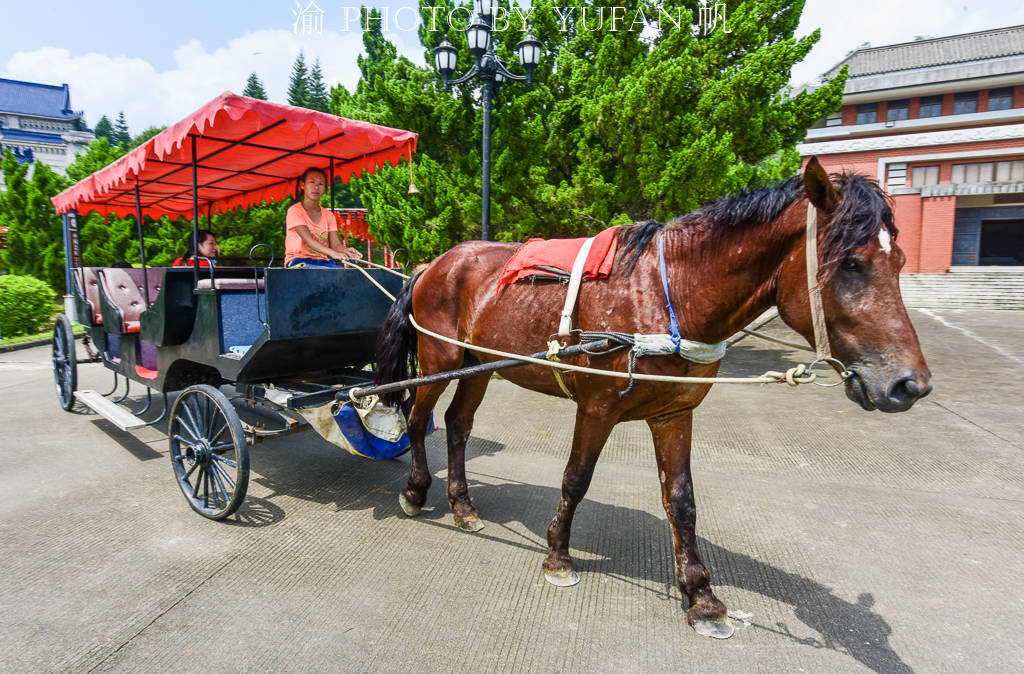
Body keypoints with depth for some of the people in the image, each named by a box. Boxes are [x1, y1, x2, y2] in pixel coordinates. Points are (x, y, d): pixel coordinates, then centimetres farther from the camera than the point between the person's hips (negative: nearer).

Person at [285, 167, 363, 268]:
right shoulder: (295, 210, -3)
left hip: (322, 262, 5)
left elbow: (336, 244, 0)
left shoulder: (328, 215, 13)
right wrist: (333, 253, -36)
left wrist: (346, 251, -26)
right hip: (299, 262, -5)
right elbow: (308, 240, -19)